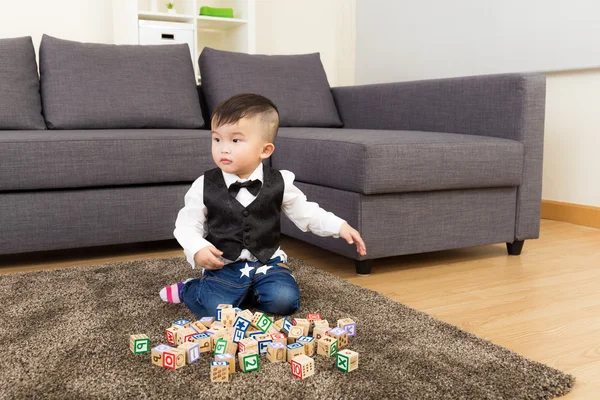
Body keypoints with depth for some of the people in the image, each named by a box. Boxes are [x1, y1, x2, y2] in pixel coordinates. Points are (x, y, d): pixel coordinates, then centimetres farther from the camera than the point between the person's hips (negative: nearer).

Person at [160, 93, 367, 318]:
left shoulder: (278, 183, -5)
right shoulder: (205, 186, -8)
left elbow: (306, 213, 5)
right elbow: (188, 224, -2)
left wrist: (340, 226, -6)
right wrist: (197, 249, -21)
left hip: (267, 262, 2)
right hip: (223, 265, -2)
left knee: (285, 301, -20)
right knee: (214, 309, -22)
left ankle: (237, 293, 7)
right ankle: (189, 290, 12)